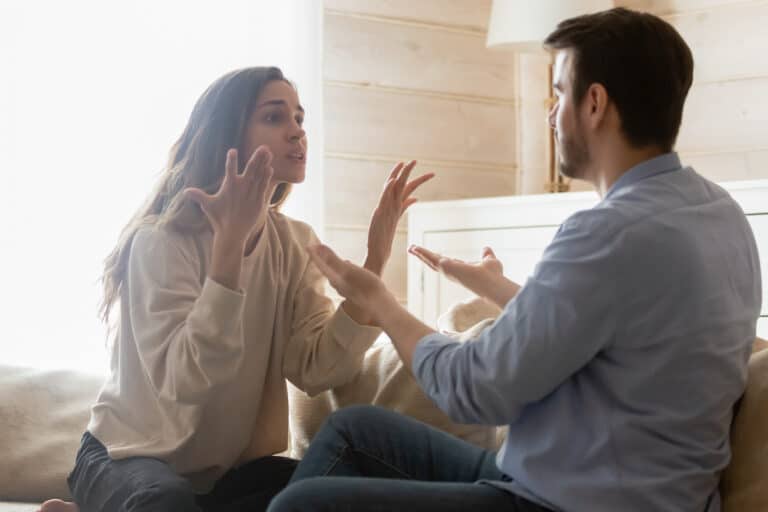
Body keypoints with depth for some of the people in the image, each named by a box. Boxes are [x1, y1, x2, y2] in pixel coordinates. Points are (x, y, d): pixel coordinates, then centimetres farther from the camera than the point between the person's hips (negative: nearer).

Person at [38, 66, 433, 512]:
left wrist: (376, 258, -20)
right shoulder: (162, 239, -17)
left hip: (233, 466, 7)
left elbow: (318, 370, -13)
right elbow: (182, 384, -31)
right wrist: (230, 241, -36)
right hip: (133, 457, -7)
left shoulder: (295, 244, 0)